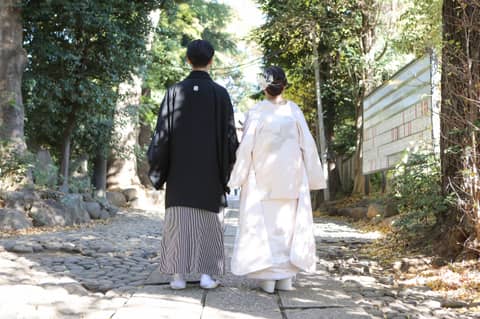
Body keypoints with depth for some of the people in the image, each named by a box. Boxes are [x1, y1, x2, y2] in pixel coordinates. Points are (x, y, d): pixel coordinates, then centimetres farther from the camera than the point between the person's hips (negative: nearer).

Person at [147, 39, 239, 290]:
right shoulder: (220, 93, -2)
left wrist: (156, 167, 5)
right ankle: (206, 274, 4)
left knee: (179, 219, 3)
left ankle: (179, 274, 2)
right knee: (208, 220, 6)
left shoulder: (175, 91, -1)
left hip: (180, 168, 1)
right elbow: (229, 134, -2)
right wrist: (228, 168, 7)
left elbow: (163, 131, -2)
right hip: (210, 170, 0)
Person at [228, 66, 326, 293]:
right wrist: (312, 178, 10)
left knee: (263, 224, 3)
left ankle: (267, 277, 2)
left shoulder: (256, 112, -6)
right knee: (289, 223, 9)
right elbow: (307, 145, 2)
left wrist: (238, 177, 2)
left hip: (262, 178, -2)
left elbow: (246, 147, -6)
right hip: (291, 178, 2)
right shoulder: (294, 111, 0)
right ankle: (285, 278, 9)